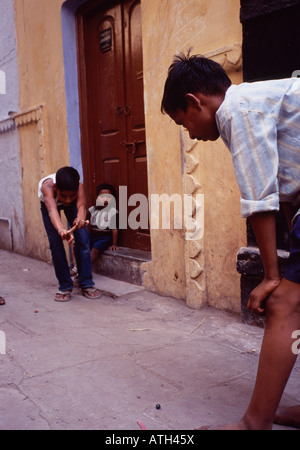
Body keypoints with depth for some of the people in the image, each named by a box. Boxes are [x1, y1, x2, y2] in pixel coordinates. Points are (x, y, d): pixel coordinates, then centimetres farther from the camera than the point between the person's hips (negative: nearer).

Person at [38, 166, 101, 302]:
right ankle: (65, 287, 2)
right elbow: (52, 210, -60)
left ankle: (86, 284, -1)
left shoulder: (79, 186, -39)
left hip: (72, 206, 1)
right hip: (49, 203, -1)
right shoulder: (47, 186, -45)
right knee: (55, 243, -11)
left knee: (82, 240, -11)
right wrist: (61, 229, -79)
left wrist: (81, 219, -76)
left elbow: (81, 206, -53)